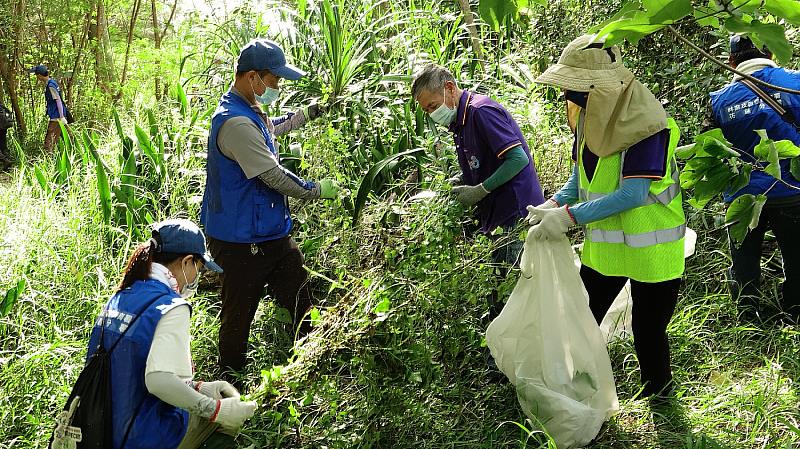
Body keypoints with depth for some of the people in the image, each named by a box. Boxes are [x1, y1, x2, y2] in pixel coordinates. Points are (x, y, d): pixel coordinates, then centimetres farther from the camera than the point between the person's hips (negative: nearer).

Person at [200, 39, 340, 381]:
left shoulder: (249, 112, 9)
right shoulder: (236, 122, -25)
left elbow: (269, 130, 34)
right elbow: (275, 176, -23)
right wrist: (318, 190, -9)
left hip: (270, 233, 10)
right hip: (242, 240, -10)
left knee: (298, 300, 15)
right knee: (238, 315, 6)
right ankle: (231, 382, 22)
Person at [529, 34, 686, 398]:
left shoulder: (644, 123, -24)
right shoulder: (589, 118, 0)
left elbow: (633, 194, -28)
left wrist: (570, 216, -28)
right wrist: (555, 204, -11)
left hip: (650, 251, -7)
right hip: (602, 247, 7)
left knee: (648, 332, 7)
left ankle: (658, 394, 32)